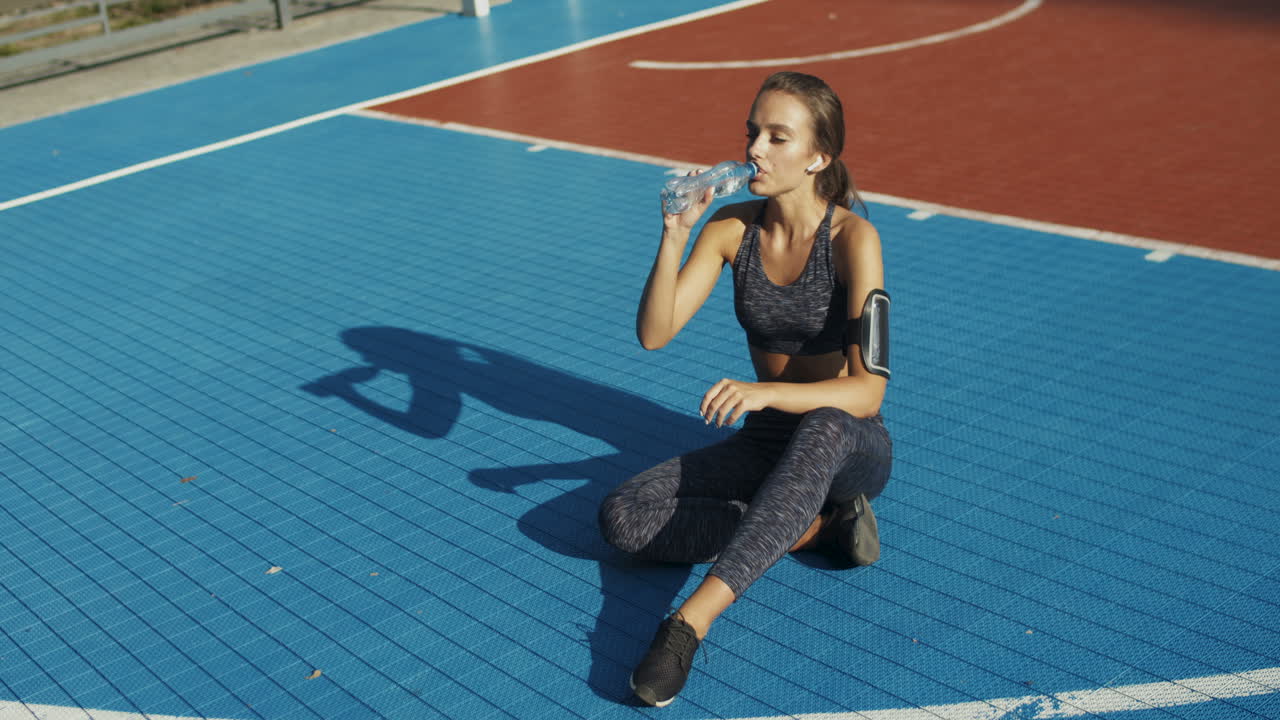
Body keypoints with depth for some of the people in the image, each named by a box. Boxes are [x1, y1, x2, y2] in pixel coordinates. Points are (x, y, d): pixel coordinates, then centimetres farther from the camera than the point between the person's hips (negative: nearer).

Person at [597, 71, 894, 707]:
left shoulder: (852, 238, -17)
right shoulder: (732, 227, -4)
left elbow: (866, 391, -25)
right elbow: (654, 333, -10)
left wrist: (765, 392, -41)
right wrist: (674, 236, -24)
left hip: (849, 447, -5)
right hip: (766, 443, 5)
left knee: (821, 429, -43)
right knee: (622, 517, -17)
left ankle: (693, 618, -47)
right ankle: (819, 525, -14)